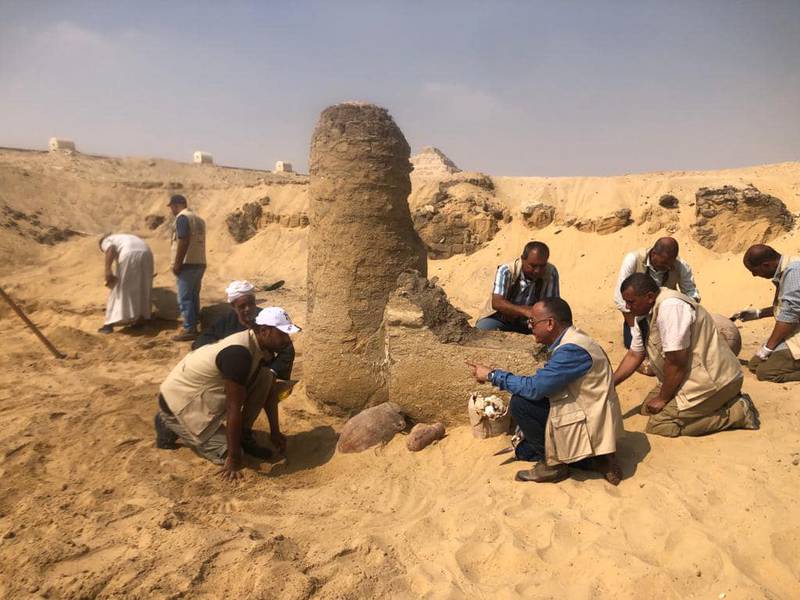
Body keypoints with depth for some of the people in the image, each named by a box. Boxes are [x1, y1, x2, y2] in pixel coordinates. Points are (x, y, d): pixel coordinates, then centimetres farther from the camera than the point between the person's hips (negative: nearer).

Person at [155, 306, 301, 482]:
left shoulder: (258, 344, -4)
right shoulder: (239, 354, -33)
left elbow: (268, 390, 7)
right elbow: (234, 409, -28)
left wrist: (275, 432, 10)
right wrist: (234, 458, -20)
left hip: (201, 395, 8)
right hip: (179, 402, -8)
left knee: (265, 379, -7)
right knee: (227, 455, -11)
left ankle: (244, 435, 7)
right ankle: (172, 426, 5)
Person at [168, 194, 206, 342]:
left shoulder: (182, 217, -10)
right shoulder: (198, 219, 17)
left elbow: (183, 241, -20)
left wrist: (177, 264, -17)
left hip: (188, 264, -9)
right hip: (200, 263, 9)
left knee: (185, 298, -5)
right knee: (194, 296, 13)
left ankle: (189, 330, -4)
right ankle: (194, 327, 18)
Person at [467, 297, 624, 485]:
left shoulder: (572, 350, -25)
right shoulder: (569, 341, 6)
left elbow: (535, 387, -27)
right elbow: (545, 386, 13)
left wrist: (492, 375, -17)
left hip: (590, 427, -10)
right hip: (586, 414, 10)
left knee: (520, 403, -17)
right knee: (524, 450, 15)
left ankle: (553, 463, -1)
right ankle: (593, 459, 10)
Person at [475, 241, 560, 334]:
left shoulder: (551, 272, -13)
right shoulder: (506, 271, -21)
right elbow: (497, 303, -31)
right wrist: (525, 311, -47)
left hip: (529, 323, 3)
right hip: (500, 318, -3)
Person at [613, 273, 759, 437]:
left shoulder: (670, 307, -25)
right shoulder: (644, 313, 4)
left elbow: (676, 362, -24)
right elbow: (634, 355, 15)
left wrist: (662, 398, -11)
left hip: (712, 379, -10)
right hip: (694, 376, 10)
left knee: (658, 425, -14)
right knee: (648, 408, 12)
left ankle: (736, 411, -5)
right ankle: (720, 401, 13)